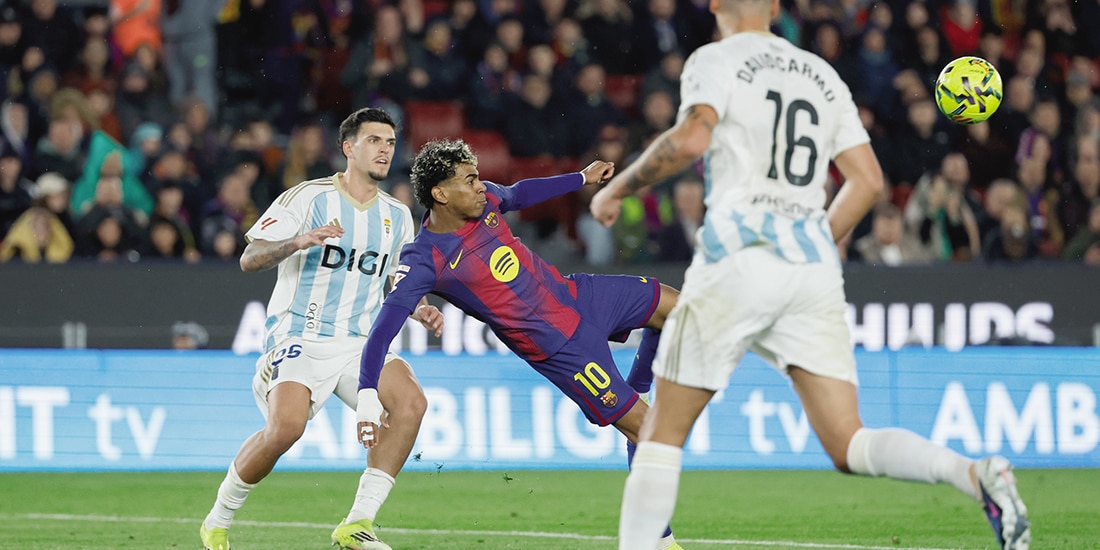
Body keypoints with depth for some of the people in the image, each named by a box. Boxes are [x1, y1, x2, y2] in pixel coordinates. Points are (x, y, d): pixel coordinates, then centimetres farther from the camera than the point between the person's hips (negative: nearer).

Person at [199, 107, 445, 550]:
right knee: (286, 426, -29)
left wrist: (420, 312, 4)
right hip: (299, 339, -5)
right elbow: (249, 260, -8)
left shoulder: (398, 216, 13)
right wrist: (298, 241, -25)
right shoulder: (308, 198, -4)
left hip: (360, 343, 5)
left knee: (411, 401, -22)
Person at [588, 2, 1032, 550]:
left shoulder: (716, 61, 4)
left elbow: (691, 138, -15)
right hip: (815, 263, 5)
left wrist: (617, 188, -3)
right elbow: (867, 180, 17)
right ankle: (976, 473, -24)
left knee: (663, 429, 7)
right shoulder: (822, 74, 20)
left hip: (739, 254, -5)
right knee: (848, 446, -1)